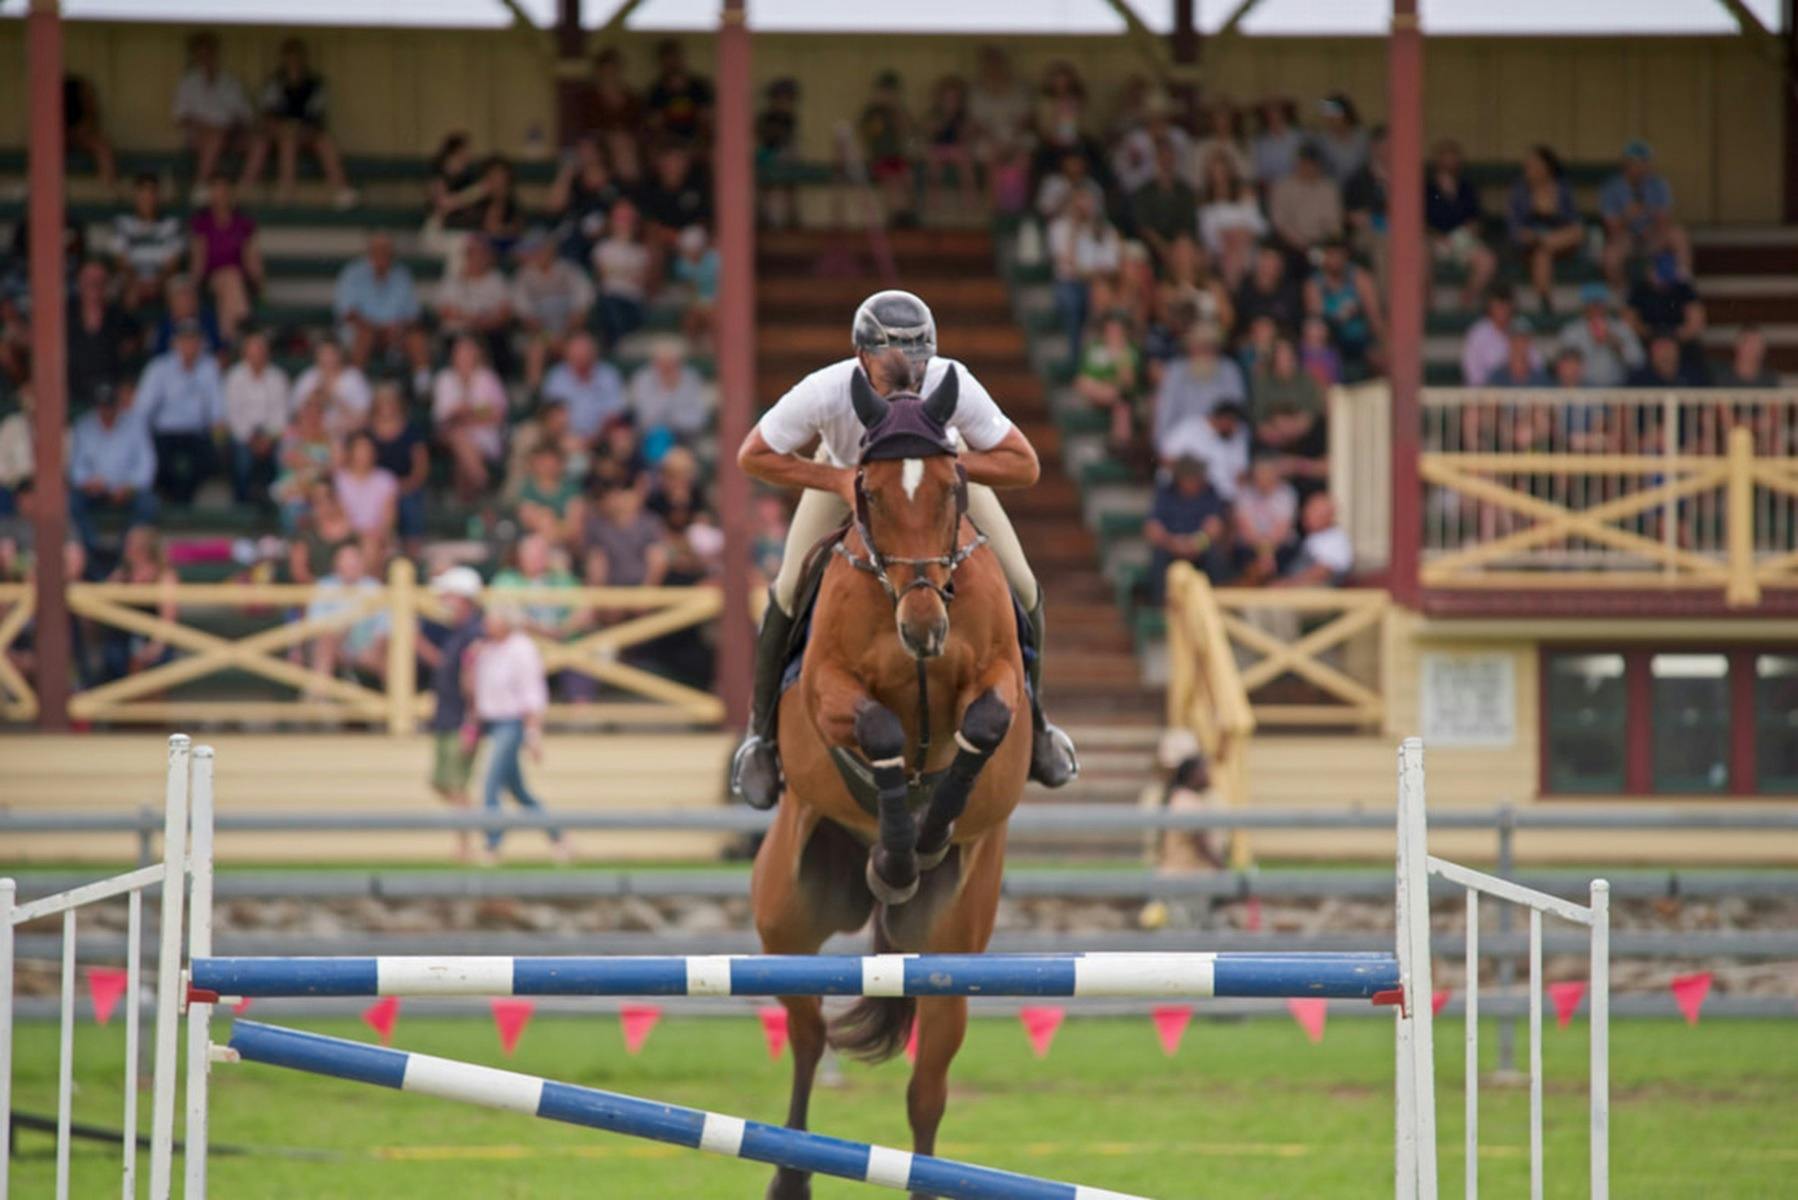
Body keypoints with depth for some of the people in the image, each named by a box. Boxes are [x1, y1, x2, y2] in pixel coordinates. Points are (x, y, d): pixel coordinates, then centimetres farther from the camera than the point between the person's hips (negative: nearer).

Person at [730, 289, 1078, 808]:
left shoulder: (954, 387, -43)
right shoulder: (825, 393, -43)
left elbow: (1024, 465, -35)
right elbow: (752, 456, -29)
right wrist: (840, 481, -39)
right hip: (844, 468, 0)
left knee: (1020, 590, -6)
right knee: (790, 592, -10)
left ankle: (1029, 720, 22)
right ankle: (764, 731, 14)